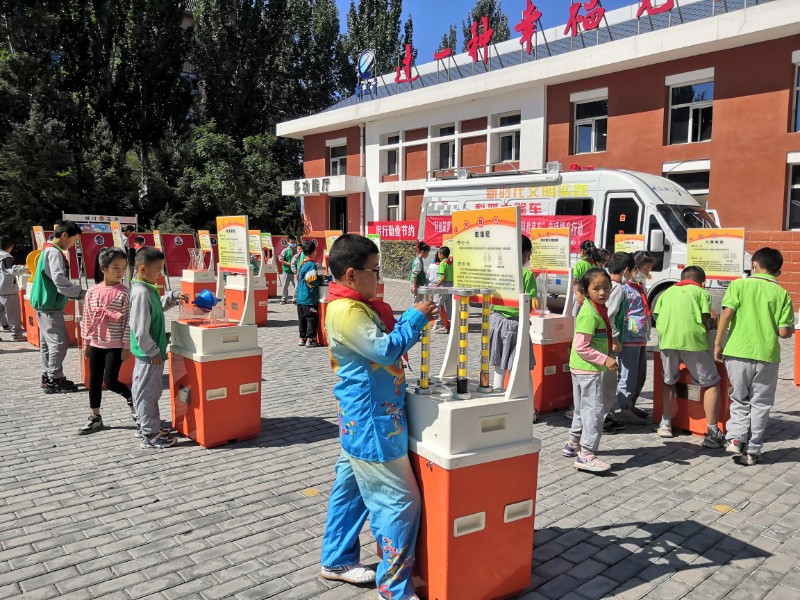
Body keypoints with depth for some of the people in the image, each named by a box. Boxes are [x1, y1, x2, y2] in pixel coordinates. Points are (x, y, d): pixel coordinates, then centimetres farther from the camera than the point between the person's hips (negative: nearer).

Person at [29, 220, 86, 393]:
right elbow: (60, 282, -25)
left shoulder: (48, 251, 15)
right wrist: (81, 293, -17)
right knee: (59, 342, -7)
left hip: (46, 304, 10)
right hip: (50, 306, -10)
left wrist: (77, 293, 10)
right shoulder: (54, 253, -16)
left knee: (48, 342, 14)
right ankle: (54, 380, -2)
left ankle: (47, 376, 21)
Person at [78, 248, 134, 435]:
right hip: (96, 344, 5)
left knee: (110, 382, -6)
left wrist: (127, 346, -10)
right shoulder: (92, 292, 1)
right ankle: (95, 417, 23)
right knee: (94, 381, 11)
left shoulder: (123, 293, -10)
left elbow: (128, 321, -10)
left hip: (116, 345, -4)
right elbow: (87, 318, 8)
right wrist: (86, 343, 9)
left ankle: (132, 398, 22)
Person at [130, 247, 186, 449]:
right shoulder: (141, 293, -22)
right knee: (149, 392, -1)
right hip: (149, 354, -10)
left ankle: (145, 424, 34)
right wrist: (153, 352, -20)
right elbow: (140, 328, -25)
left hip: (147, 353, 10)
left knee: (141, 389, 20)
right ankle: (151, 435, 8)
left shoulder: (148, 289, 7)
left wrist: (174, 297, 14)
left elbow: (158, 306, 28)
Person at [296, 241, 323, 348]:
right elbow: (313, 281, -19)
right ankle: (310, 339, -2)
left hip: (300, 297, 8)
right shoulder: (312, 265, -15)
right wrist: (321, 279, -2)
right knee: (312, 319, -2)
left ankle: (302, 338, 20)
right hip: (309, 298, -8)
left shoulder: (302, 264, 11)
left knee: (302, 319, 13)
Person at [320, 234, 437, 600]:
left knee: (350, 489, 20)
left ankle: (337, 561, 35)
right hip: (371, 422, -10)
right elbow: (386, 349, -24)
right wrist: (416, 317, -14)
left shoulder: (359, 306, 11)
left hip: (361, 419, 10)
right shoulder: (347, 311, -21)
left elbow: (387, 338, 16)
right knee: (400, 502, -2)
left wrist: (415, 319, 2)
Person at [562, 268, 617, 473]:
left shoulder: (598, 310, 10)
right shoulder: (589, 314, -20)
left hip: (582, 368, 10)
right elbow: (580, 347, -24)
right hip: (588, 369, -10)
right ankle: (586, 455, -5)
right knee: (594, 409, -8)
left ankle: (573, 444, 32)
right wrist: (605, 359, -22)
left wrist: (609, 345, 13)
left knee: (583, 408, 20)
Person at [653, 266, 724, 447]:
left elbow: (656, 317, 16)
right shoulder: (701, 292, 13)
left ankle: (665, 425, 29)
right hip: (693, 341, -3)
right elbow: (706, 319, 2)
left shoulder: (667, 292, 24)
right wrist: (712, 324, 24)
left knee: (669, 382, 26)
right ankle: (713, 434, 4)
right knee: (711, 384, 10)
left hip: (667, 341, 4)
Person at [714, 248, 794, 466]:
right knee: (760, 404, 12)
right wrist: (791, 329, 22)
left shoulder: (739, 284, 1)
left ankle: (736, 437, 0)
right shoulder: (782, 294, 3)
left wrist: (718, 344, -2)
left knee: (740, 400, 17)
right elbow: (784, 332, -1)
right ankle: (752, 451, 14)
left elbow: (726, 315, -9)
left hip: (737, 352, 0)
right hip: (767, 355, 0)